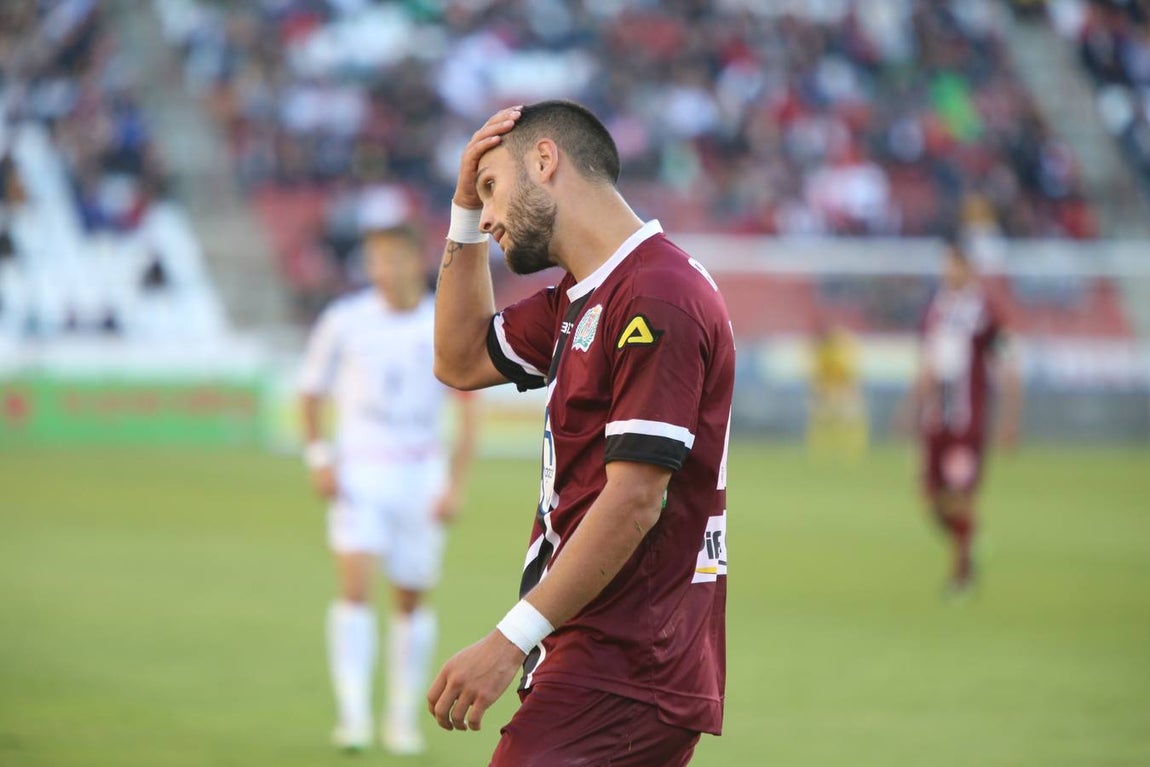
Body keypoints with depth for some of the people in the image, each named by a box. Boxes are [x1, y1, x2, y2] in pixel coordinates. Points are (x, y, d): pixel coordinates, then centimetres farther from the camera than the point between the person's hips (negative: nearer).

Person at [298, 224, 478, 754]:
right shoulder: (345, 321, -3)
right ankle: (353, 715, -21)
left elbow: (467, 411, 1)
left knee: (412, 601, 7)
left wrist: (455, 485, -7)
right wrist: (319, 458, -3)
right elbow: (311, 391, 9)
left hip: (420, 478, 1)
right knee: (355, 586, -17)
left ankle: (403, 718, 20)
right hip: (358, 475, -1)